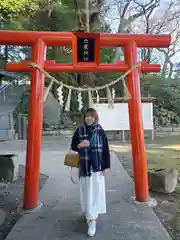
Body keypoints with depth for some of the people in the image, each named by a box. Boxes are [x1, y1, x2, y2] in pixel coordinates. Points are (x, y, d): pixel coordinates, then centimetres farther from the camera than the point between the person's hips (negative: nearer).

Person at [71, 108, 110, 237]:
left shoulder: (100, 131, -4)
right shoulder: (79, 131, 0)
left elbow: (106, 150, -2)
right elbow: (73, 146, 9)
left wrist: (106, 166, -5)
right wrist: (80, 145, -13)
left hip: (97, 167, -2)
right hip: (84, 166, 2)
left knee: (96, 192, -2)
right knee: (87, 192, 13)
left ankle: (93, 220, 5)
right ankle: (89, 214, 34)